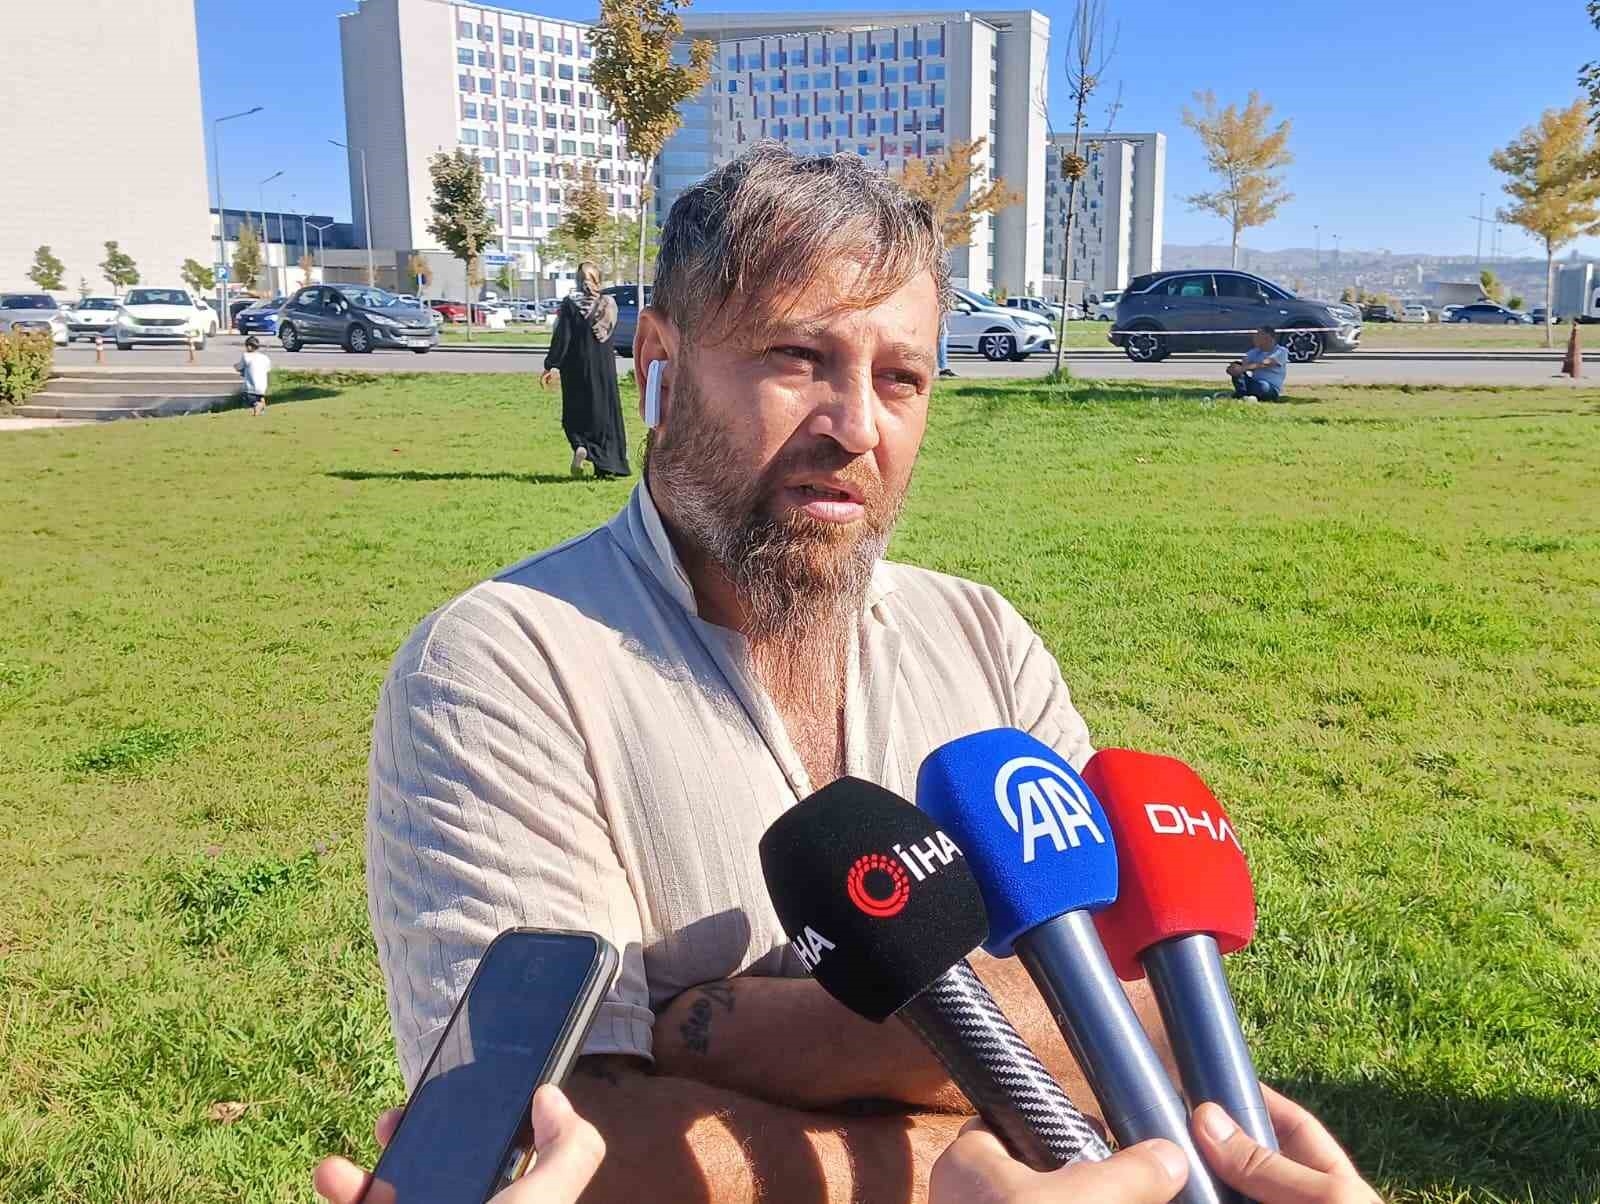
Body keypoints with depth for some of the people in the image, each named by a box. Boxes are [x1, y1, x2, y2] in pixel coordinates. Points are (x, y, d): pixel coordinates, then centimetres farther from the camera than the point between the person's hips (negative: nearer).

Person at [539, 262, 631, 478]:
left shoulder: (569, 304, -10)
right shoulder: (609, 304, -2)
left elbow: (561, 338, -12)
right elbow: (610, 334, 8)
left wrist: (551, 366, -8)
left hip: (576, 366, -2)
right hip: (604, 367, 2)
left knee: (575, 413, 11)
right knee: (605, 412, 10)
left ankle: (580, 446, -15)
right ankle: (607, 464, 9)